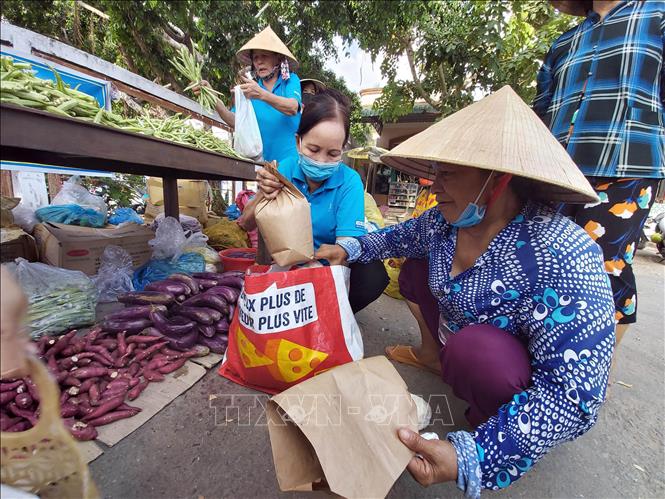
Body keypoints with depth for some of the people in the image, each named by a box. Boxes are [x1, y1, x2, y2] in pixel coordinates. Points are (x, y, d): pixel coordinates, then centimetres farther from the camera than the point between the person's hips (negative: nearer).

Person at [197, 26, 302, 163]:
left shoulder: (291, 80, 4)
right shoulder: (251, 87, 12)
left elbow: (292, 108, -17)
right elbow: (235, 121, 2)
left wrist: (262, 95, -31)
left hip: (290, 159, -2)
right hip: (261, 160, 2)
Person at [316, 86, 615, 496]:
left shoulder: (560, 256, -34)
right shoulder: (442, 221, -13)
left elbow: (573, 394, -34)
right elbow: (398, 237, 9)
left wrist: (471, 458, -40)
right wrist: (349, 249, 1)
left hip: (531, 394, -5)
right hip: (458, 344, 6)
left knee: (474, 347, -36)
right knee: (416, 270, 1)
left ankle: (493, 428, -2)